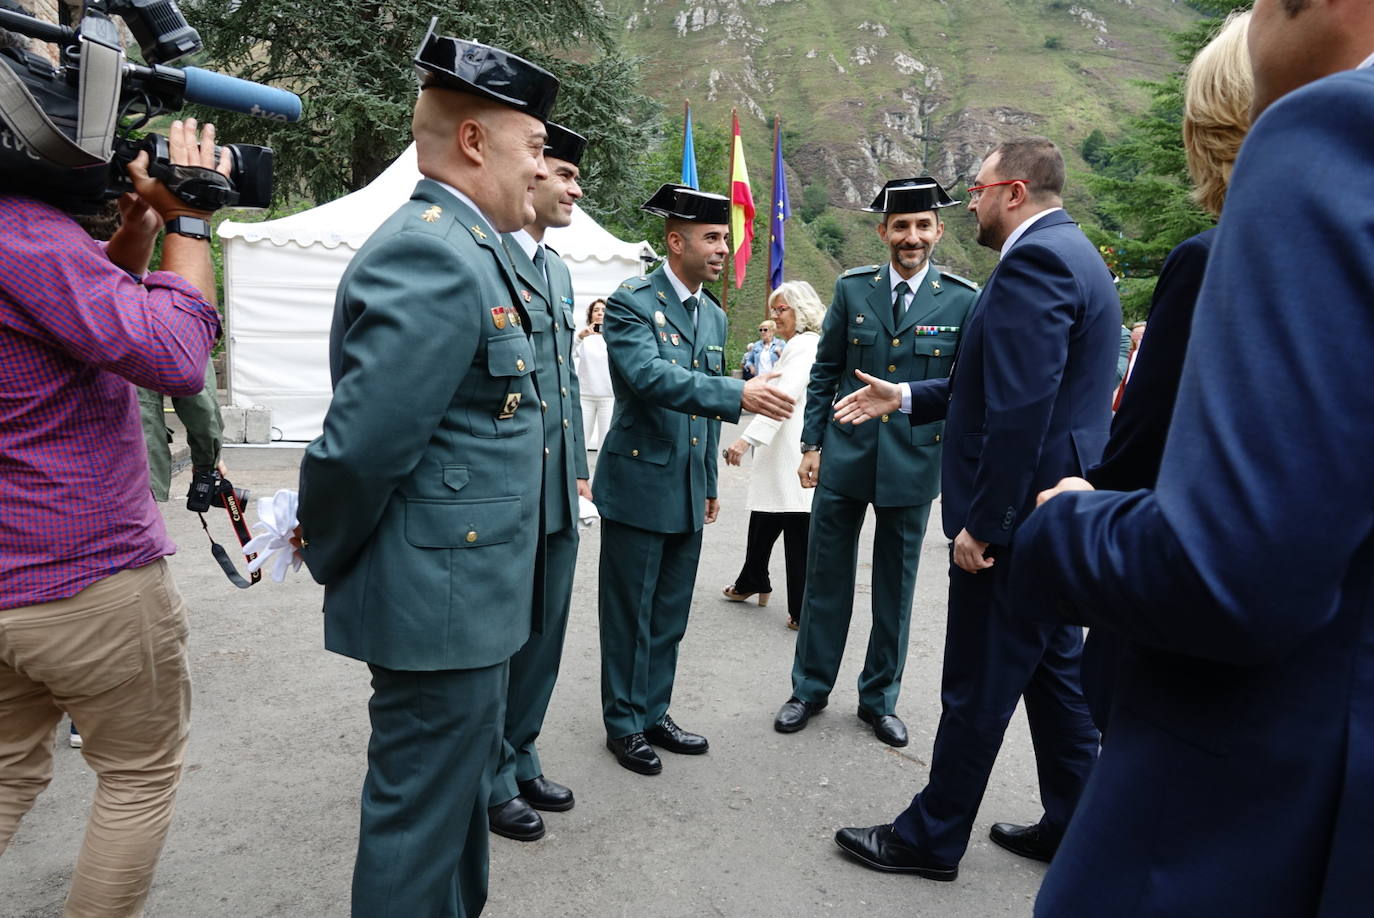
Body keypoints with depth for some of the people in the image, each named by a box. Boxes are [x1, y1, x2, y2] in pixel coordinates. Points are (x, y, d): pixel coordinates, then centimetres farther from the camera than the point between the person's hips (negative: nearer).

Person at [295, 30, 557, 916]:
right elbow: (356, 450, -25)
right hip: (440, 603, -10)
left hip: (470, 599, 10)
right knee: (422, 813, 9)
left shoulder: (466, 249, 12)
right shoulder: (431, 253, -21)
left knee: (465, 779, 26)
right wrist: (333, 564, -8)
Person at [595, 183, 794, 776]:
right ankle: (625, 723, 22)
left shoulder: (715, 316, 13)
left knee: (670, 614, 15)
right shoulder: (632, 303, -10)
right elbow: (651, 377, -28)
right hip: (638, 485, -7)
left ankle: (654, 713, 31)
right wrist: (739, 394, -37)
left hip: (688, 491, 7)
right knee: (629, 613, 6)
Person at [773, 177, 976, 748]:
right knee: (827, 578, 10)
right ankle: (810, 688, 27)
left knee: (896, 586, 12)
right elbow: (824, 372, 5)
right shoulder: (852, 289, 1)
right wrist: (811, 444, 1)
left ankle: (879, 698, 30)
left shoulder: (962, 300, -3)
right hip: (844, 457, 1)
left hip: (913, 464, 0)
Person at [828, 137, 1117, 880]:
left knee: (976, 687, 2)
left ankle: (931, 838, 19)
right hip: (1057, 510, 10)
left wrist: (980, 523, -22)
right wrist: (904, 398, 17)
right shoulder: (1071, 252, 16)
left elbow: (1021, 409, -26)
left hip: (1017, 512, -10)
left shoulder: (1033, 260, -17)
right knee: (1055, 670, 18)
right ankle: (1073, 827, 33)